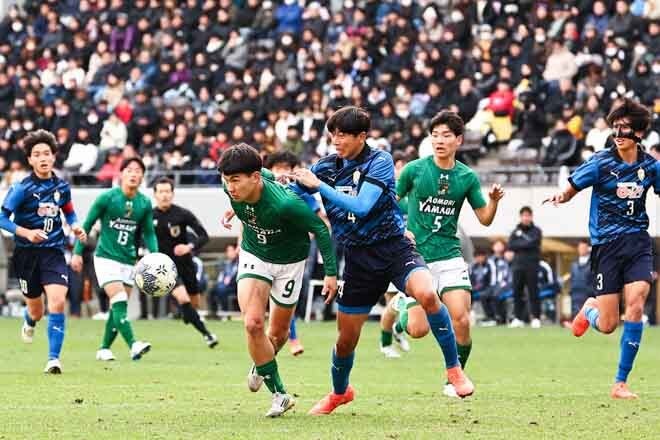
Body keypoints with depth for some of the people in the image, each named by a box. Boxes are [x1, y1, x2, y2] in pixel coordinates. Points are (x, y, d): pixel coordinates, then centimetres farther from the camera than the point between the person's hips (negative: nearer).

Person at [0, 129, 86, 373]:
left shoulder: (62, 187, 3)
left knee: (57, 302, -20)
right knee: (37, 311, 10)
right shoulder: (21, 188, -10)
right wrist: (27, 233, -24)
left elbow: (69, 213, 20)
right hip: (27, 253, -2)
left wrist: (75, 226, -2)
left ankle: (53, 358, -14)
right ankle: (30, 321, 50)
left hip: (54, 252, 2)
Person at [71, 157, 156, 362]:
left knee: (118, 307, 7)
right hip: (106, 258, -5)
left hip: (129, 260, 5)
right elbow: (87, 225, -1)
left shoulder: (145, 203, 2)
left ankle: (104, 349, 20)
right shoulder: (107, 197, -9)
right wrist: (77, 253, -3)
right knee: (119, 301, -19)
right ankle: (133, 346, -31)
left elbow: (149, 233, 12)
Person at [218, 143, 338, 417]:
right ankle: (279, 394, -5)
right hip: (254, 256, 3)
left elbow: (320, 229, -24)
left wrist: (331, 273, -22)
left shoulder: (284, 204, -38)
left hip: (289, 261, -3)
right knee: (253, 323, -18)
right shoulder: (234, 189, -22)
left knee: (278, 333, 11)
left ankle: (261, 366, 47)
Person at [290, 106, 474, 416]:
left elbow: (361, 206, -23)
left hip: (393, 247, -4)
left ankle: (453, 368, -19)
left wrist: (318, 185, -21)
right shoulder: (325, 167, 4)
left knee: (427, 293, -34)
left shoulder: (380, 161, -10)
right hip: (358, 257, 4)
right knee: (346, 338, 9)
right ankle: (339, 393, 39)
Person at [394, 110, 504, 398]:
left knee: (462, 321, -13)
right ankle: (403, 309, 28)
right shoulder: (414, 170, -5)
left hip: (450, 257, 2)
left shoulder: (467, 177, 2)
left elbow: (485, 219, 8)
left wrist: (494, 201, -12)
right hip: (416, 256, -2)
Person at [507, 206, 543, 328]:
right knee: (517, 292, 2)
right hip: (518, 265, 4)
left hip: (532, 266, -4)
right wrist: (525, 244, -9)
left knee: (533, 293, -6)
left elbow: (532, 244, -11)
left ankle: (536, 318, -5)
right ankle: (518, 318, 7)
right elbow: (510, 245, 1)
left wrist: (518, 245, -3)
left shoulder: (536, 231, 5)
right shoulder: (516, 231, 14)